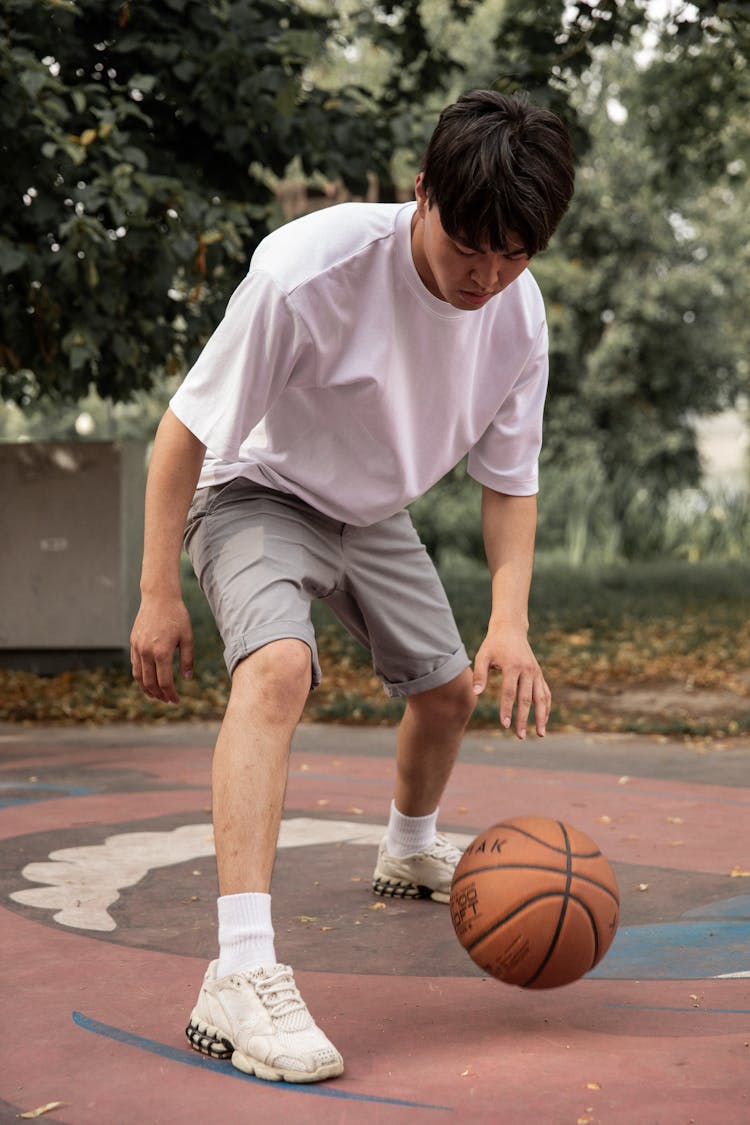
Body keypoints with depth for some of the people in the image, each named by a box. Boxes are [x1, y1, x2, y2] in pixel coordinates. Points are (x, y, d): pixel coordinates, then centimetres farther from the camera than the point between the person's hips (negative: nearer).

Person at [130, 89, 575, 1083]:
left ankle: (411, 853, 50)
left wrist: (510, 622, -18)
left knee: (449, 688, 16)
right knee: (278, 664, -33)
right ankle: (240, 974, -37)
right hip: (258, 491, -6)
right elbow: (185, 429, -25)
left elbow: (509, 480, -4)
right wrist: (159, 594, -24)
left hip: (374, 512, 6)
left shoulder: (517, 313, -17)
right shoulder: (310, 268, -35)